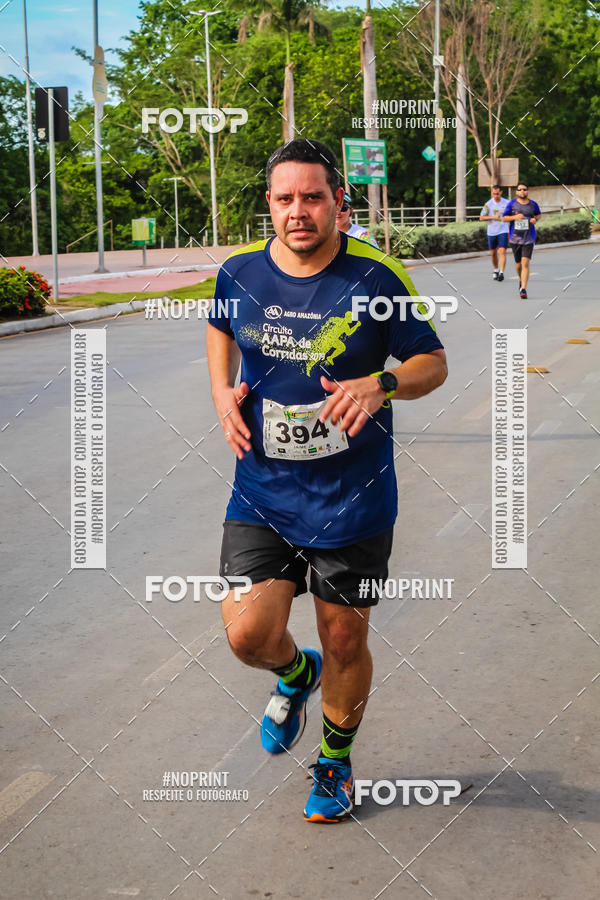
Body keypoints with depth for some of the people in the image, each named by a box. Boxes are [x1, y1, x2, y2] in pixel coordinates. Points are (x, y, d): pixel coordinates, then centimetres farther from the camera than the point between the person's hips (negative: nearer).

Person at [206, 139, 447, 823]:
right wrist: (223, 392, 4)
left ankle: (335, 760, 38)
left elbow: (433, 363, -2)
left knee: (345, 642, 10)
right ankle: (296, 674, 30)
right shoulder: (240, 272, -2)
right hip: (262, 492, 2)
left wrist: (380, 383, -22)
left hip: (353, 499, -2)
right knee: (248, 634, -9)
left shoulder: (375, 277, -11)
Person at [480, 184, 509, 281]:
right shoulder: (488, 204, -5)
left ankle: (501, 272, -18)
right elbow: (481, 218, -6)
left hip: (503, 231, -1)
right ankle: (496, 270, 33)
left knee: (502, 251, -15)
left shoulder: (507, 203, 0)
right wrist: (493, 217, -15)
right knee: (493, 253, 11)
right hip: (491, 232, 1)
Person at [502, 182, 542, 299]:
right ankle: (521, 280, 41)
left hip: (529, 238, -1)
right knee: (518, 265, 10)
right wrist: (514, 217, -15)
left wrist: (535, 219, -2)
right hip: (515, 238, 1)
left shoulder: (533, 204, 4)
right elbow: (504, 218, 3)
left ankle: (523, 289, -16)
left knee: (525, 263, -14)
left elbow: (539, 214, 21)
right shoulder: (511, 204, 0)